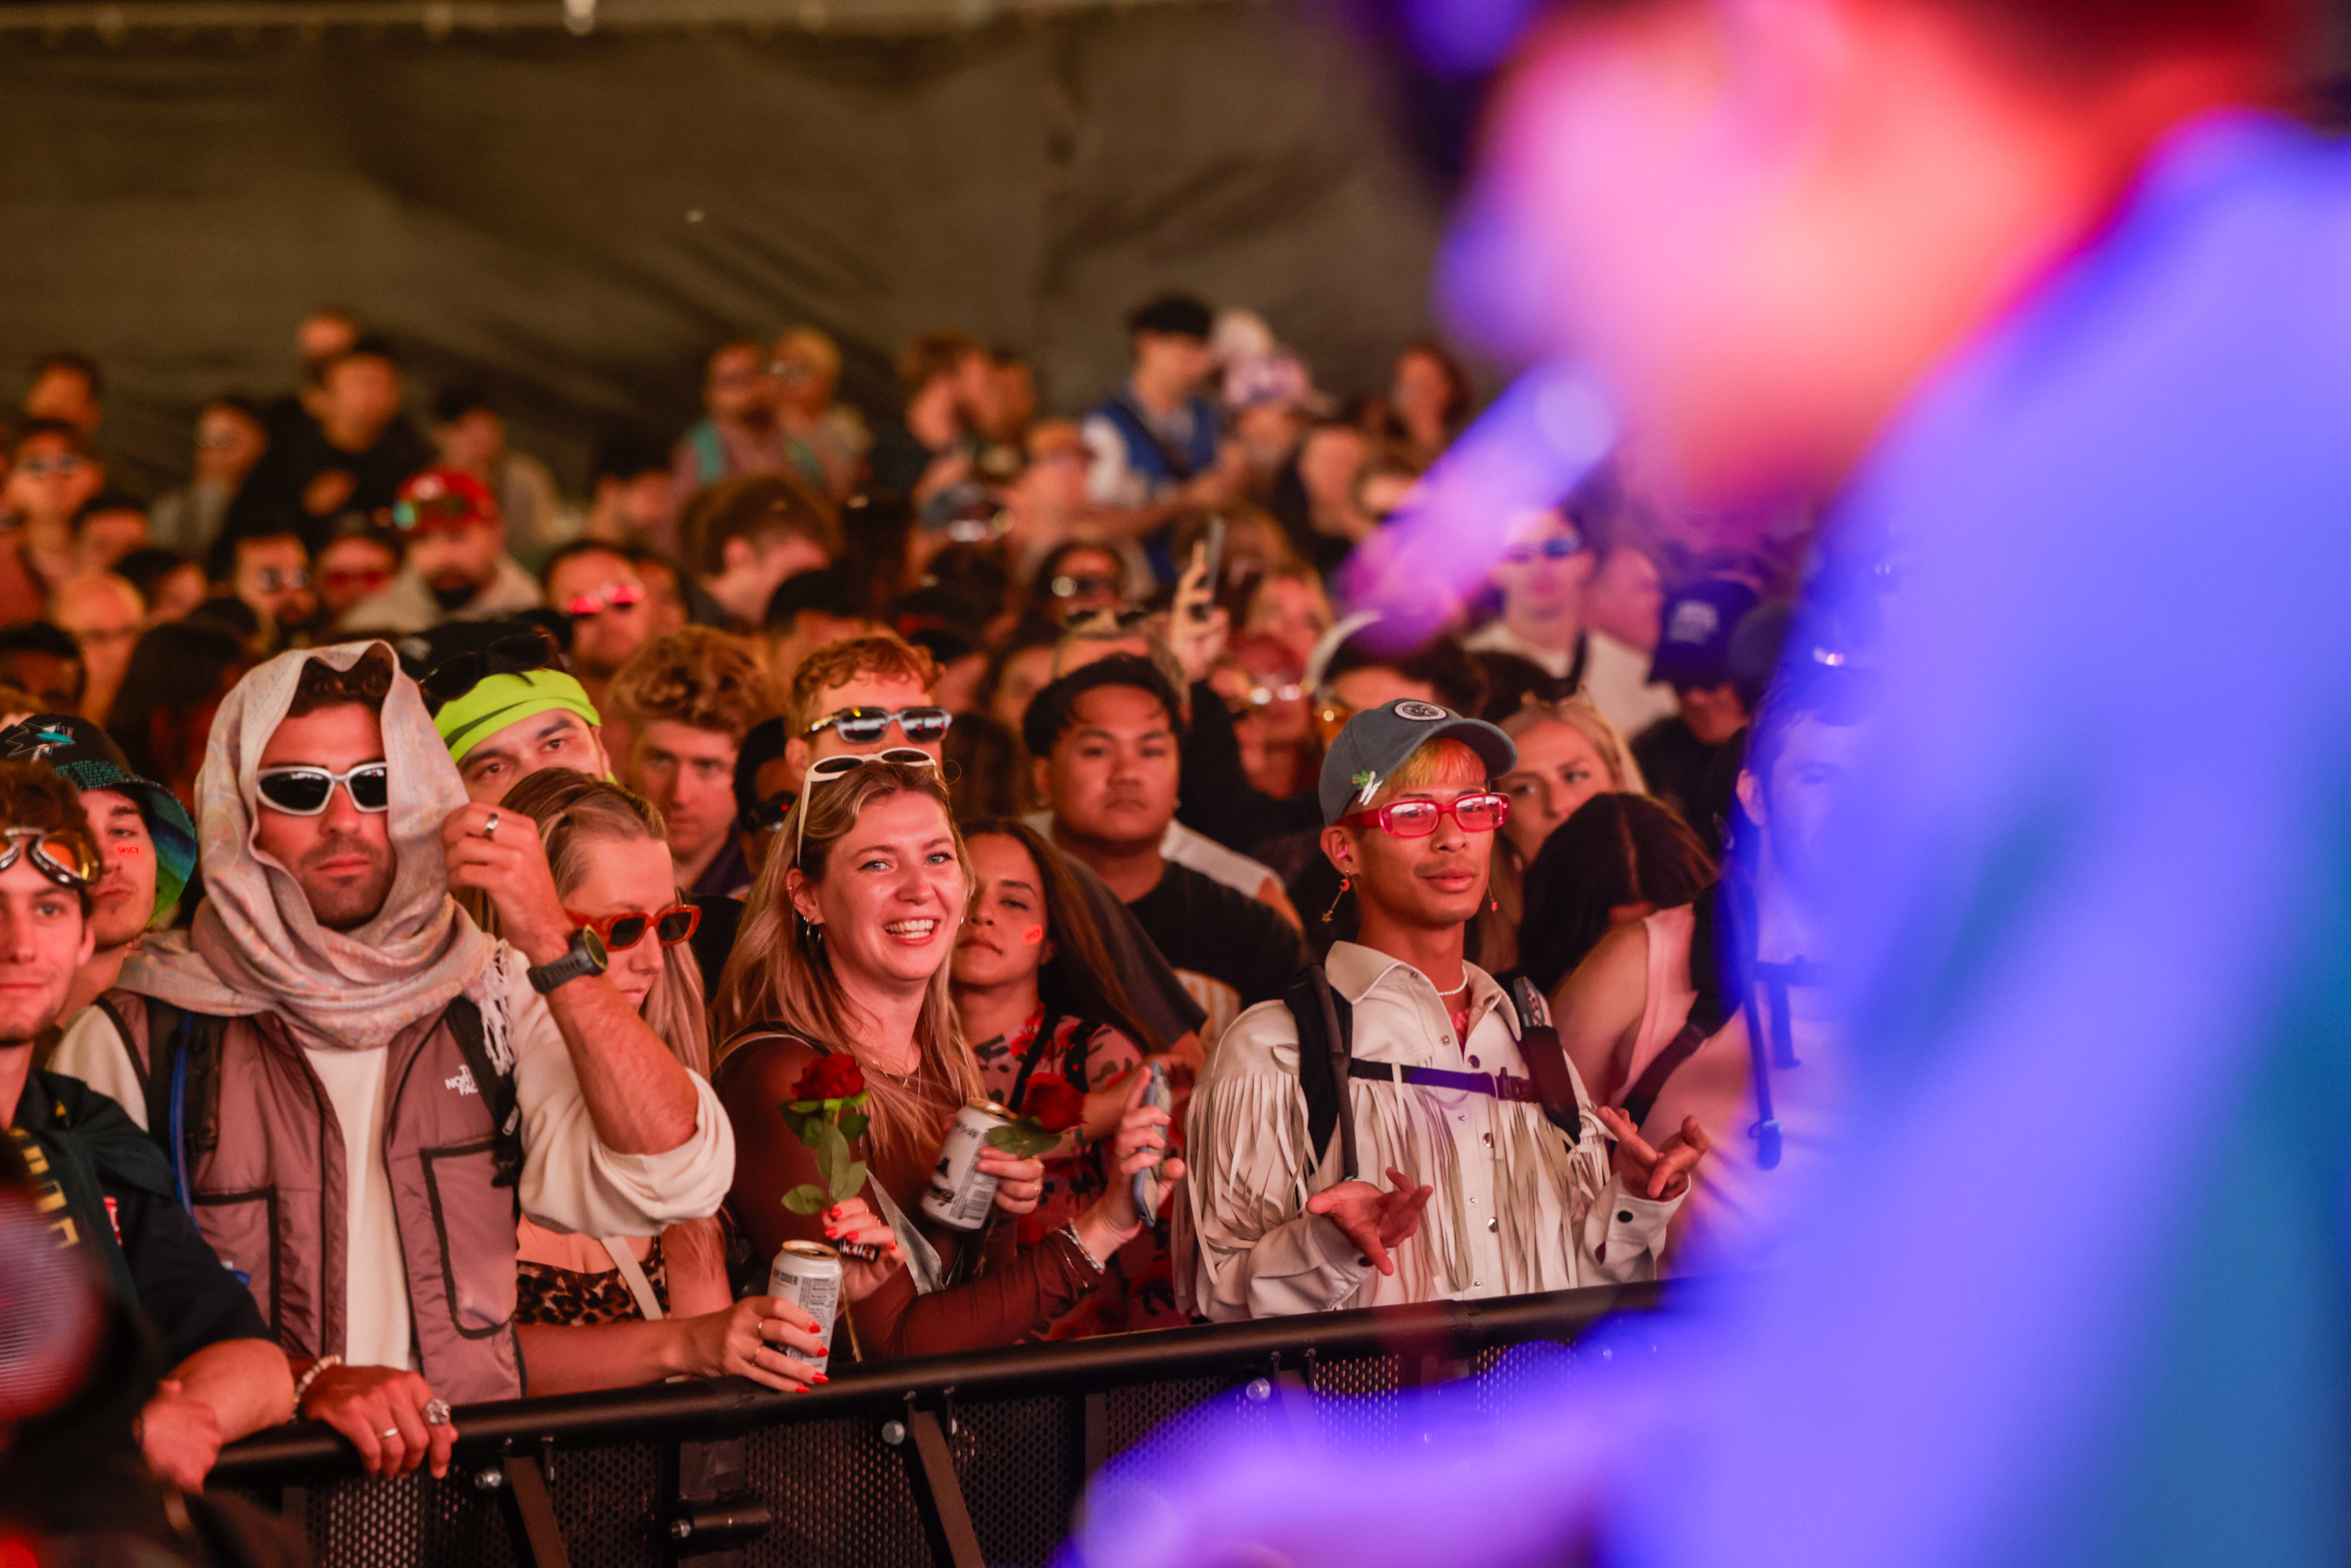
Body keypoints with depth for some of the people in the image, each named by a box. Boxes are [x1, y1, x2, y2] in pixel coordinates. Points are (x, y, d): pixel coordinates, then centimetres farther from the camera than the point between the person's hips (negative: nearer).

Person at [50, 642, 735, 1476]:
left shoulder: (490, 1001, 11)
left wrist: (552, 945, -8)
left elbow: (676, 1179, -2)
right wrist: (304, 1381, -19)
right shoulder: (138, 1034, 2)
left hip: (472, 1473, 2)